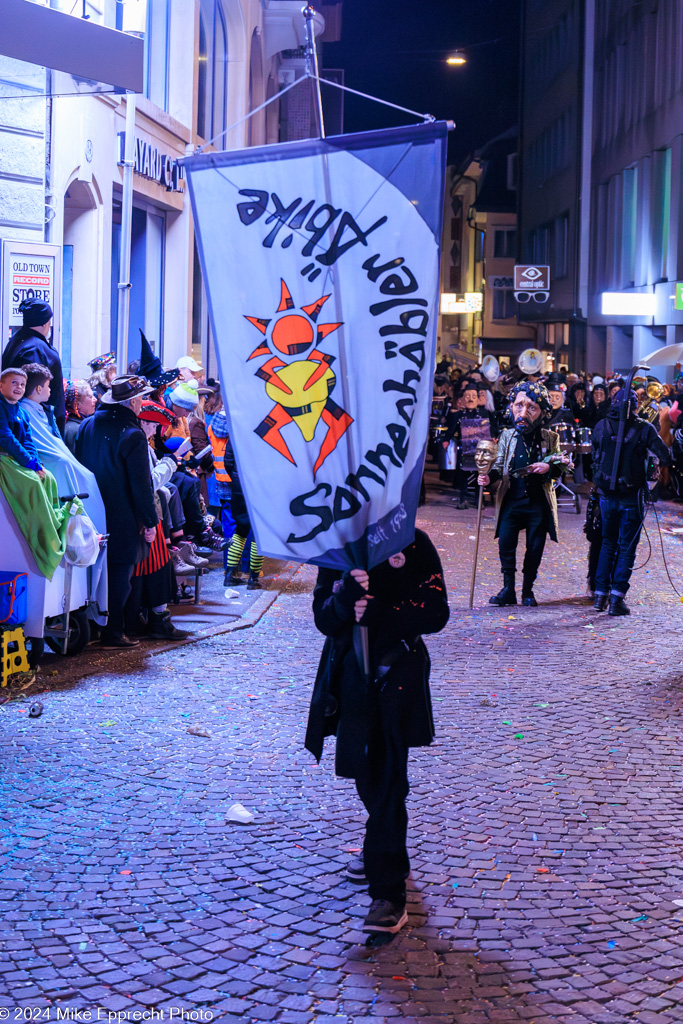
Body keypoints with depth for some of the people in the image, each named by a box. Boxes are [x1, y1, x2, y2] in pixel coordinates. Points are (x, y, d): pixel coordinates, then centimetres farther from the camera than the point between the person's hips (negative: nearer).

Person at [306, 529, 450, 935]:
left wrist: (377, 613, -24)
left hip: (396, 675, -5)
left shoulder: (412, 544, -8)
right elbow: (325, 620, -4)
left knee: (387, 782, -9)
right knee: (366, 772, 19)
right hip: (350, 670, 5)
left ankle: (390, 892, -7)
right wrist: (345, 594, -26)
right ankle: (382, 855, 41)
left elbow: (436, 613, -11)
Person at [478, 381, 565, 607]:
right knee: (506, 542, -8)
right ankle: (508, 589, 5)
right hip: (511, 500, 0)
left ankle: (528, 590, 17)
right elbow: (500, 465, 5)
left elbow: (561, 468, 7)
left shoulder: (549, 438, 3)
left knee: (535, 547, 3)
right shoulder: (507, 435, 4)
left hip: (539, 502, 0)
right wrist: (489, 477, -16)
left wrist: (549, 467, -15)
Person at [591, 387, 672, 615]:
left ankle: (600, 595, 14)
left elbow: (595, 458, 9)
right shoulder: (644, 428, -9)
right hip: (632, 496, -3)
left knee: (608, 544, 18)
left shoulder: (601, 426, 0)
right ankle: (617, 598, -3)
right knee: (627, 548, 4)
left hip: (606, 495, 3)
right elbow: (665, 456, -11)